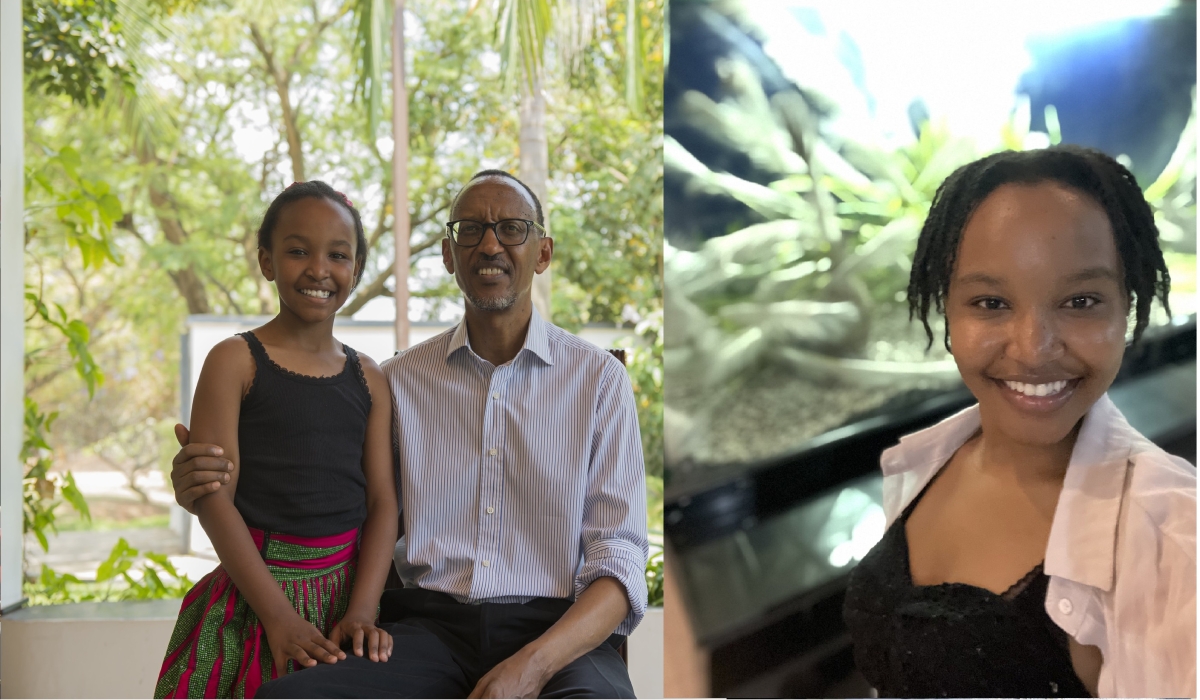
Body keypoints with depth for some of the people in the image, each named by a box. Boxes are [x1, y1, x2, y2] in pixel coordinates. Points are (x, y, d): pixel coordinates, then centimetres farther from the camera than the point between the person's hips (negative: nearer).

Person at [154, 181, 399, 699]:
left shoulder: (368, 379, 6)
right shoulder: (235, 361, -4)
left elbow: (381, 502, 2)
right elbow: (213, 497, -10)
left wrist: (360, 611, -12)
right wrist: (279, 616, -16)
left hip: (345, 592, 3)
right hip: (257, 591, -3)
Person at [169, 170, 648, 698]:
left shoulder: (599, 379, 6)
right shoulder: (400, 379, 13)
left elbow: (620, 565, 0)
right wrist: (206, 492, -4)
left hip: (559, 637, -2)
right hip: (429, 629, 2)